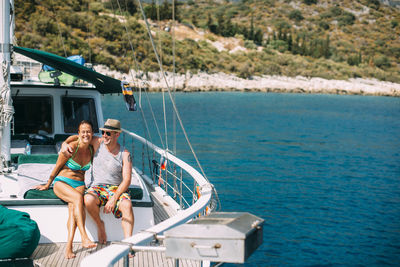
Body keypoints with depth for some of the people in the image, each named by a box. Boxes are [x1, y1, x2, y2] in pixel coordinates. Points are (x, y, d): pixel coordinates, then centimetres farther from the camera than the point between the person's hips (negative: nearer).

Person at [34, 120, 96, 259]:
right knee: (78, 197, -36)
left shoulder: (91, 150, 4)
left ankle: (69, 245, -42)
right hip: (61, 182, -3)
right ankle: (84, 238, -45)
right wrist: (47, 185, 10)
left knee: (73, 206, -31)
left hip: (79, 185, 4)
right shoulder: (71, 148, -11)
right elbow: (57, 167, 0)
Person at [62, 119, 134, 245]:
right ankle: (99, 224, -4)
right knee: (89, 200, -34)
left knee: (127, 204, -35)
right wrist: (65, 143, -7)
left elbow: (127, 180, -10)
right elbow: (77, 137, 17)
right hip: (97, 187, 2)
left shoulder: (125, 154, -4)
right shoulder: (98, 143, 3)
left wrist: (114, 199, -23)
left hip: (117, 188, -2)